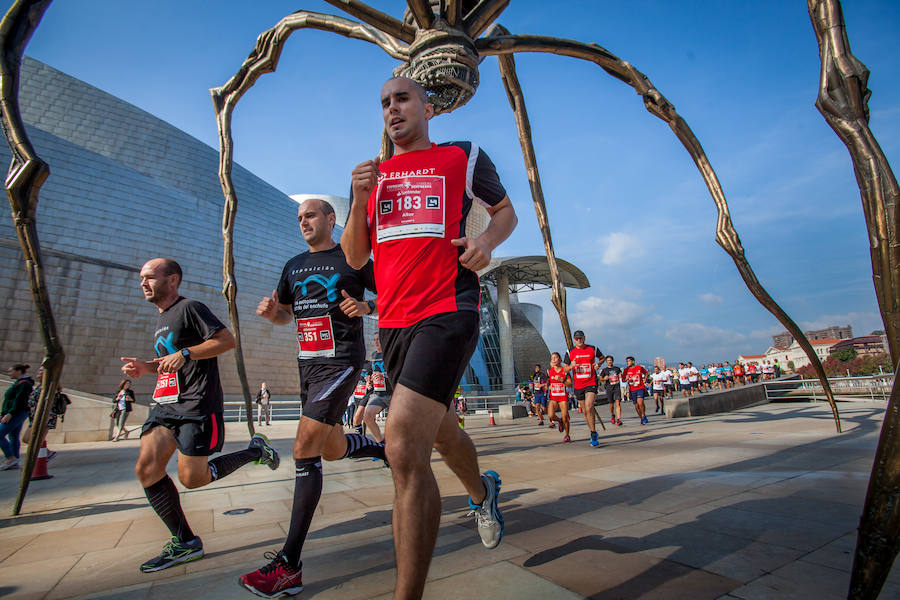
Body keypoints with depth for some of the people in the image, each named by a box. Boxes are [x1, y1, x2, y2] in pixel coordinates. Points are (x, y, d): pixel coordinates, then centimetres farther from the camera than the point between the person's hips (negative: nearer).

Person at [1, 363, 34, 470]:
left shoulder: (24, 384, -14)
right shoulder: (19, 382, 18)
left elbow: (19, 401, -21)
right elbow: (13, 400, 21)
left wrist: (9, 414, -23)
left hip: (17, 414, -10)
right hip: (17, 414, 10)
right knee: (13, 437, 10)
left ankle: (11, 458, -3)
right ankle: (15, 462, 13)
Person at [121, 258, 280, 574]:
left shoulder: (190, 308, -6)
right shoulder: (161, 319, 22)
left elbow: (227, 340, -15)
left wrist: (185, 354, -21)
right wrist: (145, 367, 13)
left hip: (197, 404, -9)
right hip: (164, 404, 9)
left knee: (192, 478, -7)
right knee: (146, 468, -3)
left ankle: (255, 450, 15)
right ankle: (185, 543, 9)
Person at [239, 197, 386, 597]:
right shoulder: (294, 265, 16)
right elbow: (287, 316, 22)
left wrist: (366, 307, -19)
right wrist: (271, 312, -1)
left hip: (342, 360, -8)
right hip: (307, 362, 8)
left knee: (305, 450, -14)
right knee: (332, 449, 15)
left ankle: (289, 566, -6)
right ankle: (388, 449, 43)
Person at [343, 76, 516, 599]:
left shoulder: (462, 158, 8)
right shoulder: (372, 174, 18)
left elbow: (505, 210, 17)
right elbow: (355, 258, 15)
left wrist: (488, 240, -5)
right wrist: (360, 200, -1)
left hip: (448, 312, -5)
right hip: (394, 321, 6)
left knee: (405, 448, -19)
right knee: (441, 431, 21)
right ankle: (483, 492, 53)